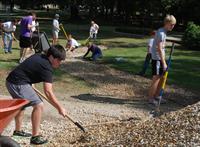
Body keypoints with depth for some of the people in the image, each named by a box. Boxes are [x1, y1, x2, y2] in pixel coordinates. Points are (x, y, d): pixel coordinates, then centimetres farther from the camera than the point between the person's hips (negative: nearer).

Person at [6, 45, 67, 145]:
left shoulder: (39, 56, 10)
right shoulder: (47, 68, -16)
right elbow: (48, 92, -20)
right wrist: (60, 108, -13)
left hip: (11, 81, 10)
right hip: (18, 84, -10)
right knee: (39, 105, -10)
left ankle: (18, 130, 44)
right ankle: (35, 137, -3)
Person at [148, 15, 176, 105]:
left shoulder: (164, 32, 13)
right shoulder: (161, 33, -18)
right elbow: (159, 49, -22)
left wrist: (163, 61, 19)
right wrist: (164, 63, -21)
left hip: (160, 59, 9)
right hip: (157, 59, -9)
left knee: (161, 78, 13)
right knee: (156, 79, -6)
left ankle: (156, 96, 23)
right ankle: (151, 98, 2)